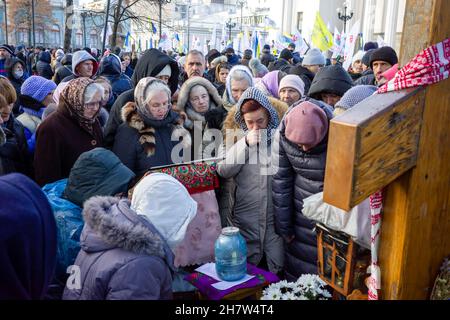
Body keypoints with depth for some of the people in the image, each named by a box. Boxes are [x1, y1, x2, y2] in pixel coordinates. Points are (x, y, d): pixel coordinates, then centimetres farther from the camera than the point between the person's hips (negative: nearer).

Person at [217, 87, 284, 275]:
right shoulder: (238, 140, 3)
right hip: (244, 219, 1)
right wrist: (245, 144, -13)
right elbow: (223, 171, -10)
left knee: (276, 270, 6)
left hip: (275, 217, -1)